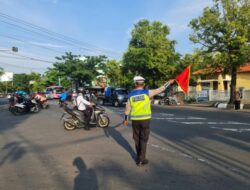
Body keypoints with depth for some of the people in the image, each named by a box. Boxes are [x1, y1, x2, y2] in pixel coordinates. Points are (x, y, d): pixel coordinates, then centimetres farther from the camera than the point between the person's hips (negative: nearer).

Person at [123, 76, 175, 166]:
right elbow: (159, 90, 3)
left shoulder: (131, 95, 1)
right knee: (143, 139, 5)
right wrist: (169, 82, 16)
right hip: (145, 119, -2)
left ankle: (139, 157, 29)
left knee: (137, 139, 16)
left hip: (135, 120, 3)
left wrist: (126, 119, 16)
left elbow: (127, 108, 5)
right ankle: (141, 160, 7)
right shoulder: (147, 92, -6)